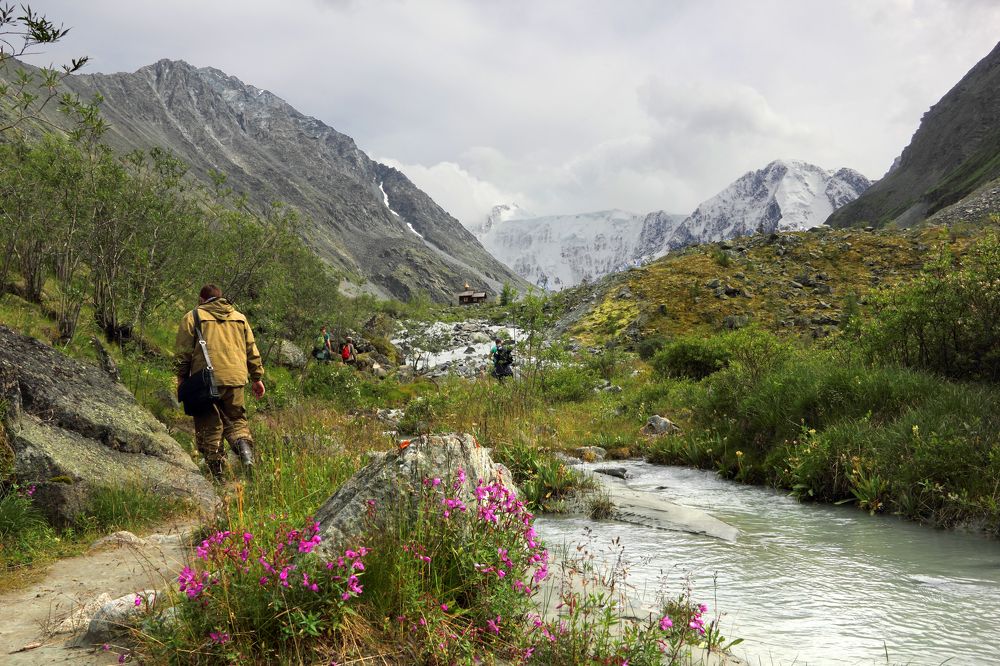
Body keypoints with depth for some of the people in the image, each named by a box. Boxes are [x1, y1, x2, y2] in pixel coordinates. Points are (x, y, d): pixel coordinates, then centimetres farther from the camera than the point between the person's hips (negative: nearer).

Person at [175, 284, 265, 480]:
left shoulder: (193, 317, 5)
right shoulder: (240, 318, 18)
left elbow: (182, 353, 1)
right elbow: (252, 351, 17)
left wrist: (181, 380, 8)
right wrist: (257, 378, 21)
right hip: (235, 379, 3)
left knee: (209, 426, 5)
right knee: (236, 420, 15)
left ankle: (216, 470, 4)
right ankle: (245, 448, -13)